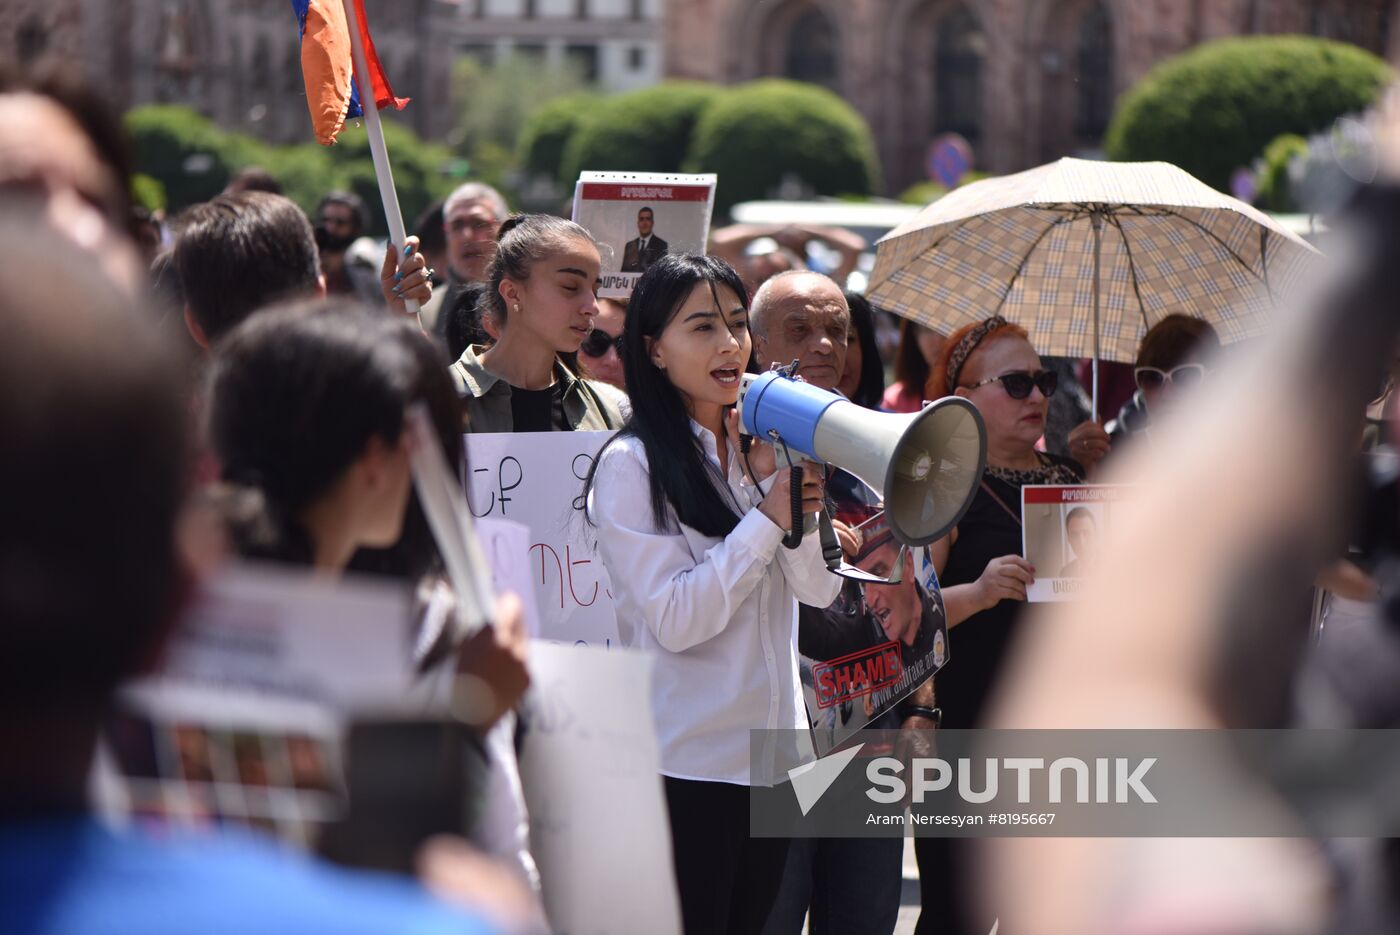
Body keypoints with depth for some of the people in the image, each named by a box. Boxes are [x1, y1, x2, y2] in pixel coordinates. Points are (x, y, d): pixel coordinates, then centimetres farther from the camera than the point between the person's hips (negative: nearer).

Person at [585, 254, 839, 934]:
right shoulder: (631, 464, -9)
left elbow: (819, 589, 3)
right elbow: (676, 620, -16)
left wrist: (787, 480, -9)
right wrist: (768, 518, -14)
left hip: (773, 748, 6)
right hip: (686, 761, -6)